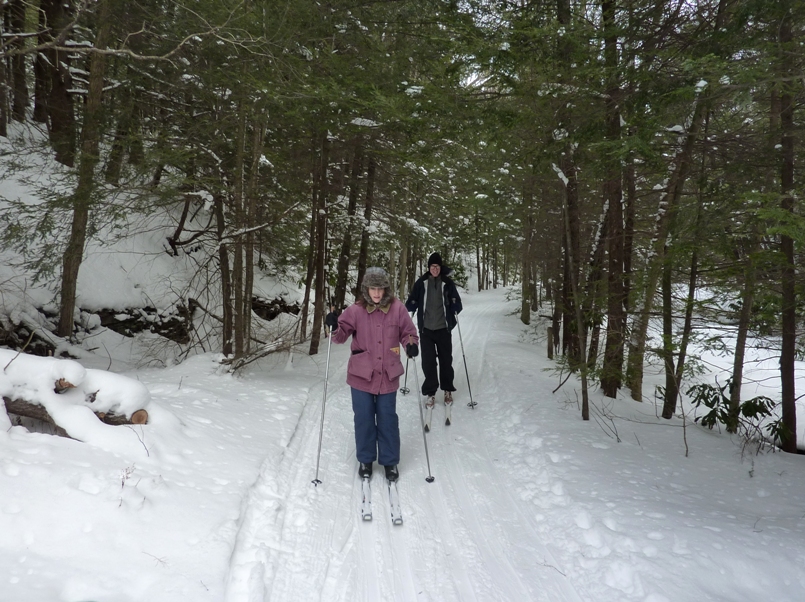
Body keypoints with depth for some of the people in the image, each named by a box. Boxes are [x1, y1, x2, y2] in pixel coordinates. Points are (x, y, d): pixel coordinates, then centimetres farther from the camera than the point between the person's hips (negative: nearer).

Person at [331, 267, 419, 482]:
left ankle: (390, 461, 26)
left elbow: (408, 332, 4)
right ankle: (365, 460, 30)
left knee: (388, 420, 10)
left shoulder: (397, 308, -5)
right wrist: (335, 328, -25)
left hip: (388, 376, 0)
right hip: (361, 376, 0)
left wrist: (411, 345, -15)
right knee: (364, 419, 11)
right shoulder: (356, 310, -6)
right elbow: (342, 334, -4)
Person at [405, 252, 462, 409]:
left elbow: (456, 303, 0)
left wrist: (455, 308, -21)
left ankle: (448, 390, 26)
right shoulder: (421, 283, 0)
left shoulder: (448, 283, -2)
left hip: (443, 329, 0)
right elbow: (412, 303, 4)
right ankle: (430, 393, 13)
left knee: (446, 360, 10)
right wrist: (409, 307, -18)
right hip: (426, 329, 0)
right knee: (428, 362, 1)